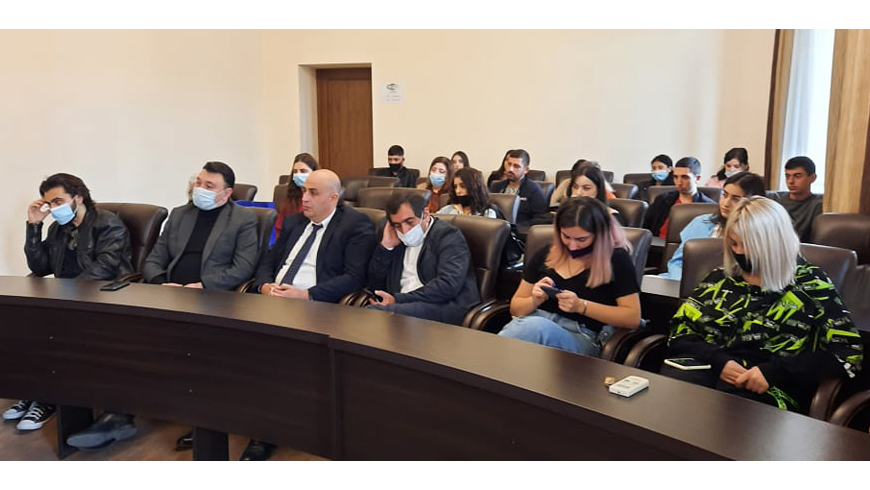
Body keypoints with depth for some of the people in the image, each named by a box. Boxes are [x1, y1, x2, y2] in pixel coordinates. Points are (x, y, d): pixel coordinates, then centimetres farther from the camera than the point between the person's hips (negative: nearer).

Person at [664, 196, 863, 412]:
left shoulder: (810, 284, 8)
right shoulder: (720, 278, 17)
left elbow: (849, 353, 0)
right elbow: (678, 333, 13)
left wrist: (773, 372, -13)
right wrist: (718, 361, -8)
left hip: (767, 389, -3)